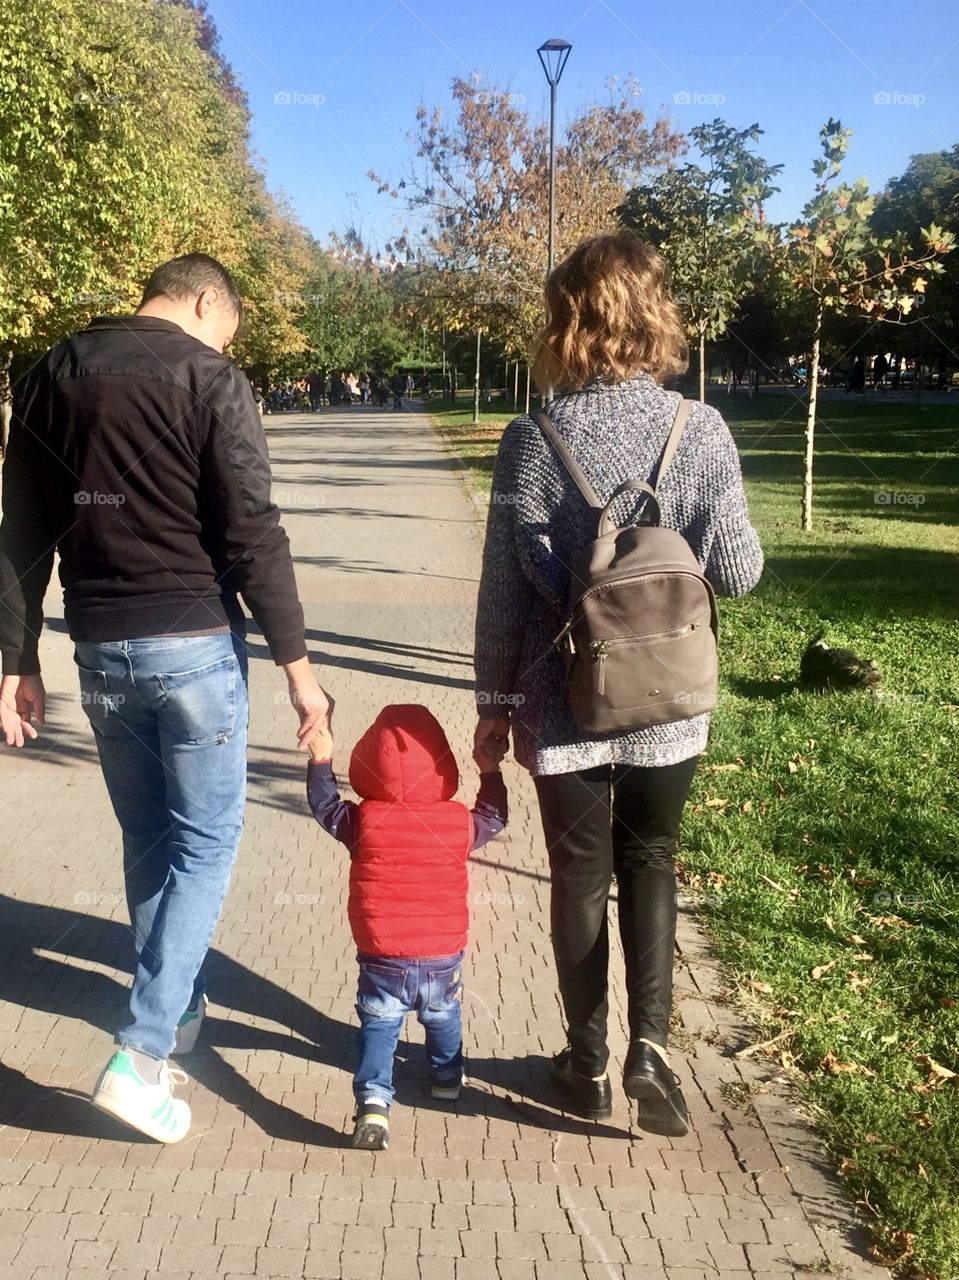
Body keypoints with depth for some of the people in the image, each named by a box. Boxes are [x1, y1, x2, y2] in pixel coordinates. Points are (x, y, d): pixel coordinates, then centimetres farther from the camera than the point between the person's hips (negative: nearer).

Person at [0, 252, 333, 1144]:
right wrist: (297, 665, -8)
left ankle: (180, 1009, 32)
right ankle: (142, 1052, -1)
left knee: (147, 841, 18)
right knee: (206, 841, 6)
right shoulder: (210, 379, -8)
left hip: (99, 649, 5)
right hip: (193, 645, -5)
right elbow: (252, 538, -13)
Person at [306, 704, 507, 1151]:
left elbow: (325, 806, 7)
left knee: (378, 1027, 7)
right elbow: (494, 818, 14)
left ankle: (373, 1102, -9)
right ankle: (447, 1079, 45)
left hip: (382, 959, -2)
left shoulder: (364, 820, -11)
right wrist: (491, 773, 24)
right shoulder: (460, 821, -7)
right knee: (444, 1018, 27)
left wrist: (320, 763, 16)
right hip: (443, 957, 2)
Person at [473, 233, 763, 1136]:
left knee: (579, 874, 15)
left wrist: (494, 703, 4)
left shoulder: (532, 440, -11)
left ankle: (588, 1064, 27)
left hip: (563, 707, 0)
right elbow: (737, 573, -5)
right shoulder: (700, 433, -10)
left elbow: (503, 590, -8)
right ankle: (649, 1045, 11)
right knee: (649, 861, 21)